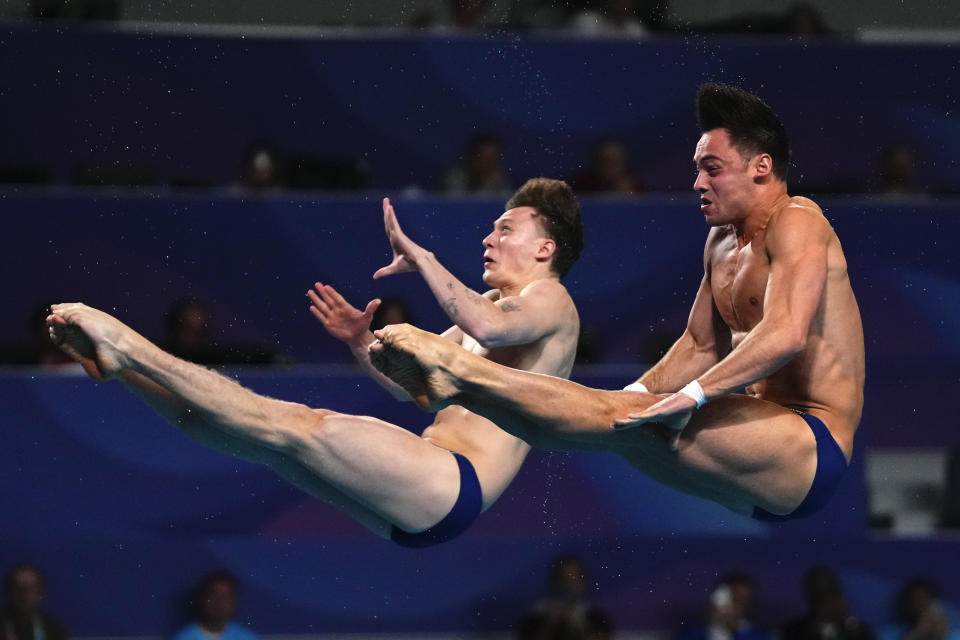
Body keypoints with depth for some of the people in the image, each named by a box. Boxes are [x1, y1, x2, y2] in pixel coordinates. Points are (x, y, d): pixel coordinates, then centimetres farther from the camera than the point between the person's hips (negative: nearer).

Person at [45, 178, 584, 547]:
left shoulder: (549, 301, -1)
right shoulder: (491, 302, 31)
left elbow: (488, 329, -26)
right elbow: (414, 384, 30)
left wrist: (420, 259, -26)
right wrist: (363, 343, 12)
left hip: (455, 487, -9)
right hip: (421, 495, 9)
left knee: (299, 426, -21)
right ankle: (118, 361, -8)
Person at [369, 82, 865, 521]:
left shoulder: (796, 224, -11)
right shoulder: (723, 240, 20)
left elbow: (786, 335, -27)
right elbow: (700, 345, 24)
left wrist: (691, 397, -33)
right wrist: (636, 395, 6)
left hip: (813, 450, -9)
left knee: (630, 420, -26)